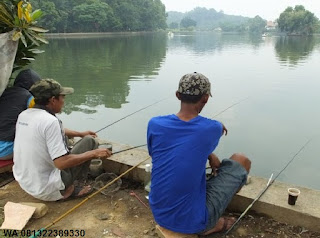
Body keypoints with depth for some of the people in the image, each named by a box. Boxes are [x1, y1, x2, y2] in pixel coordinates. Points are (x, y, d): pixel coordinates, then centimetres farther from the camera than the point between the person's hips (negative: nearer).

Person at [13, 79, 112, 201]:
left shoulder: (23, 115, 2)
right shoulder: (50, 121, -24)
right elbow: (62, 163, -27)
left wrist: (80, 134, 24)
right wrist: (94, 153, -16)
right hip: (48, 190, -8)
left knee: (63, 138, 23)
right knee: (89, 141, -1)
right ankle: (75, 188, 7)